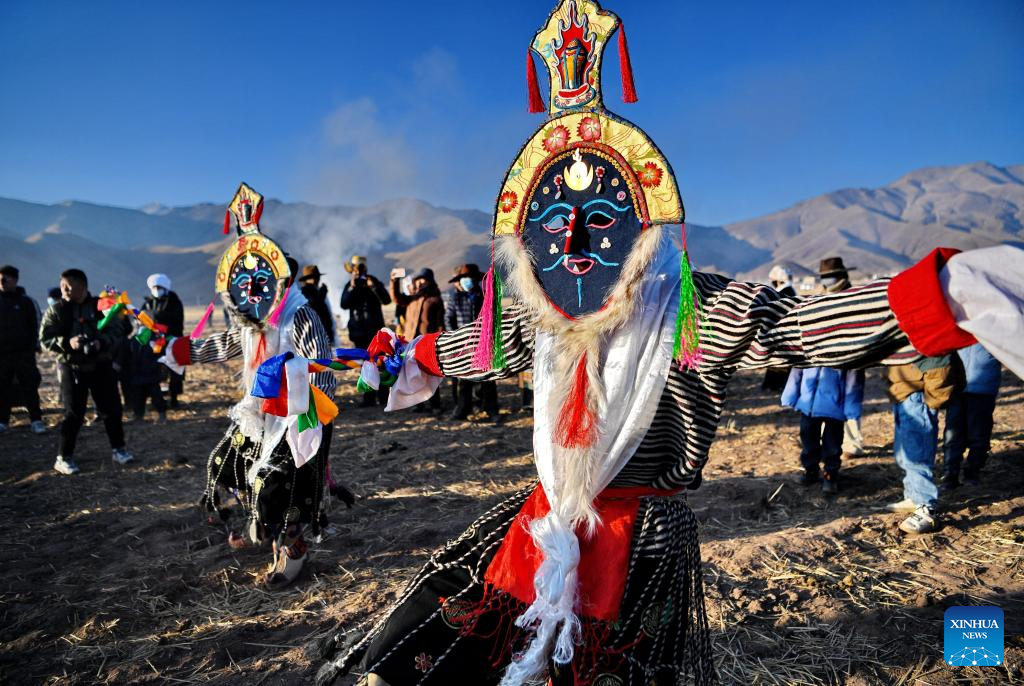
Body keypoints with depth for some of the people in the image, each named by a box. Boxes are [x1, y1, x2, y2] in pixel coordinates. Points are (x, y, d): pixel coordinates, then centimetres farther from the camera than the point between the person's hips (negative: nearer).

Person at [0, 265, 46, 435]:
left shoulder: (26, 302, 1)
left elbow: (36, 325, 2)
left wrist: (33, 347, -5)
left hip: (24, 353, -2)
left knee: (30, 387, -2)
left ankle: (36, 420, 2)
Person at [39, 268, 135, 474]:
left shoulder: (101, 306, -1)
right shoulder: (55, 311, -1)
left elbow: (118, 331, -3)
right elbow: (45, 339, -4)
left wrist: (102, 342, -22)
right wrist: (67, 342, -22)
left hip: (101, 366, 1)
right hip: (72, 368, -1)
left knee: (111, 408, 6)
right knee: (73, 413, -1)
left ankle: (118, 448, 22)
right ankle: (64, 457, 11)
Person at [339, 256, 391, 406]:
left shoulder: (374, 282, 1)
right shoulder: (349, 286, 6)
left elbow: (386, 300, -13)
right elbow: (344, 304, -11)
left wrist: (373, 287, -23)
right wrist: (352, 288, -19)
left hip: (375, 330, -2)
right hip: (359, 331, 2)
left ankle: (383, 396, 2)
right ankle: (369, 397, 12)